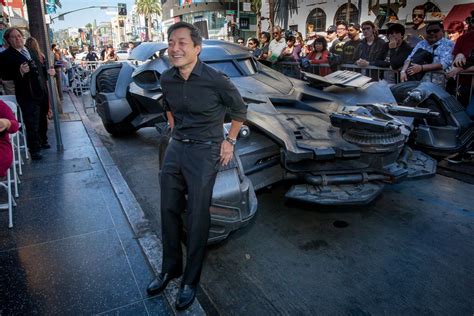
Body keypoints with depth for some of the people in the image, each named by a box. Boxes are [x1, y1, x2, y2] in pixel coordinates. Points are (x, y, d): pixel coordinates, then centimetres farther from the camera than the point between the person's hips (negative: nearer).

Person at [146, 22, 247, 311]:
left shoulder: (216, 80, -16)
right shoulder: (167, 79, 0)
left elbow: (240, 110, 0)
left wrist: (230, 141, 0)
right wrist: (175, 131, 14)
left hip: (204, 151, -5)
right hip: (176, 147, 6)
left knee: (197, 217, 1)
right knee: (169, 210, 11)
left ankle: (191, 281, 19)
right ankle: (171, 268, 31)